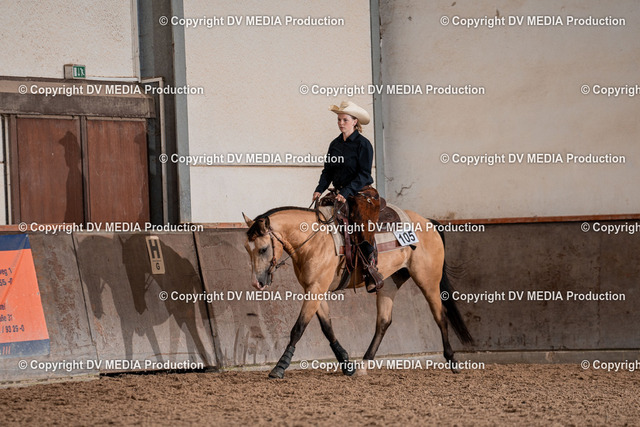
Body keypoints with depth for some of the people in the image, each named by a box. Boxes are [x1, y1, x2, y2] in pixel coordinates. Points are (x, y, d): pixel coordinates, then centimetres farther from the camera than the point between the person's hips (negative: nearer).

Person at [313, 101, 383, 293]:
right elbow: (328, 171, 14)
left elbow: (364, 174, -13)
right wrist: (320, 189, -3)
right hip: (341, 195, 7)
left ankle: (372, 275, -20)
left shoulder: (363, 144, -7)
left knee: (361, 226, -23)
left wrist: (346, 192, -23)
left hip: (362, 194, -7)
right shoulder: (335, 144, 12)